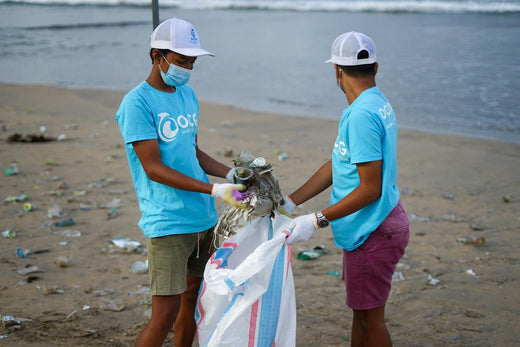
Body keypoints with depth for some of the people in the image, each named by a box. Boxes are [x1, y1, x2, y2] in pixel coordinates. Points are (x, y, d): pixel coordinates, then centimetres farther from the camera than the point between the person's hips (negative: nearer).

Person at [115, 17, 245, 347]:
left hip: (203, 218, 8)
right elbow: (154, 168, -17)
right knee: (166, 313, -6)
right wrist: (214, 190, -22)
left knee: (193, 296, 17)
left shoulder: (187, 94, 11)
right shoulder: (136, 103, -13)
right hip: (168, 223, -7)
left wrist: (231, 173, 1)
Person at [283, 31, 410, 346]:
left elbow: (370, 189, -24)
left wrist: (317, 221, -21)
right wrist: (290, 202, 9)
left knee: (370, 318, 4)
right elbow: (336, 166, 11)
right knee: (361, 311, 21)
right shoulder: (379, 104, 9)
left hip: (374, 233, -10)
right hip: (371, 228, 10)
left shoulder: (362, 114, -24)